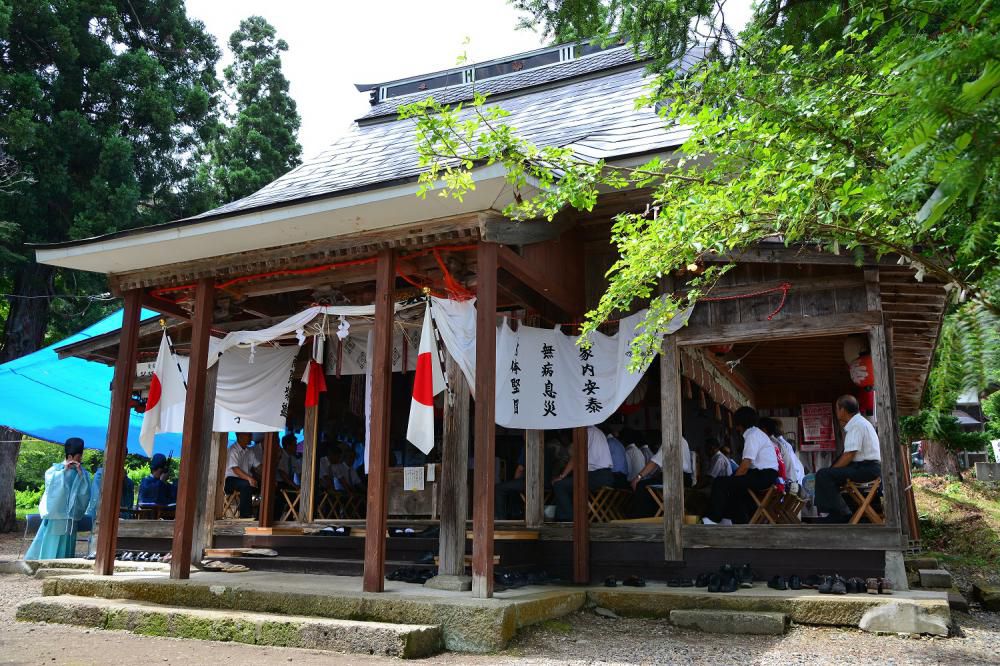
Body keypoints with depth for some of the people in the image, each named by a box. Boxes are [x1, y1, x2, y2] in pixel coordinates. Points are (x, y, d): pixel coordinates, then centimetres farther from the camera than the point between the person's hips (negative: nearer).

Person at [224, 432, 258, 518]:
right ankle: (245, 515, -32)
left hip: (247, 479, 6)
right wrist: (249, 478, -34)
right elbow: (235, 469, -21)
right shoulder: (233, 450, -8)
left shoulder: (248, 452, 15)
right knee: (246, 485, -36)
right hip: (232, 479, -6)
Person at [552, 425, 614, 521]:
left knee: (559, 485, -10)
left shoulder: (587, 432, -5)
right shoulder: (596, 432, 23)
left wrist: (561, 476, -2)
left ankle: (567, 519, -6)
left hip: (598, 476, -10)